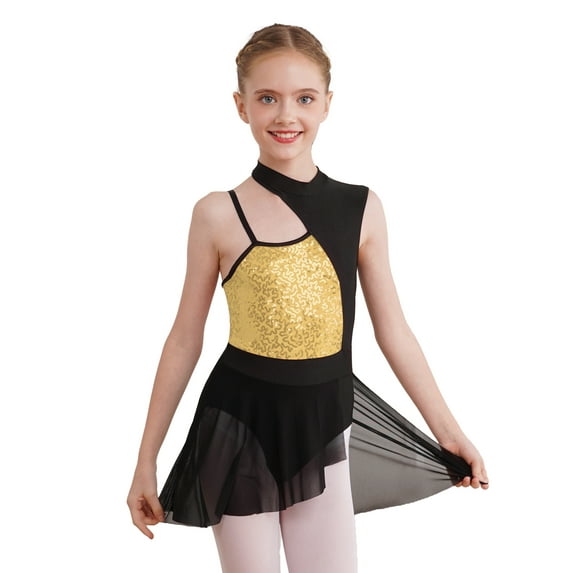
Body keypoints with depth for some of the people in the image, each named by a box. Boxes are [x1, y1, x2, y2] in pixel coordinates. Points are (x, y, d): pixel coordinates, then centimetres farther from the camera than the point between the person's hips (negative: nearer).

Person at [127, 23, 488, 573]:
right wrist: (146, 460, 1)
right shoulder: (218, 214, -9)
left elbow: (393, 331, 6)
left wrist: (449, 431, 9)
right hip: (240, 428, -2)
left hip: (323, 429, 2)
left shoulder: (361, 208, -2)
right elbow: (185, 340, -2)